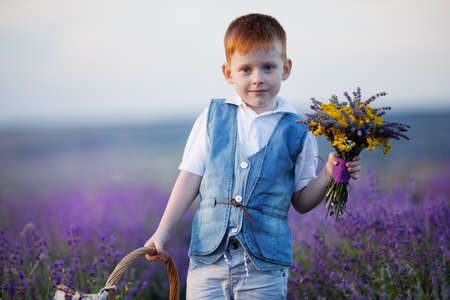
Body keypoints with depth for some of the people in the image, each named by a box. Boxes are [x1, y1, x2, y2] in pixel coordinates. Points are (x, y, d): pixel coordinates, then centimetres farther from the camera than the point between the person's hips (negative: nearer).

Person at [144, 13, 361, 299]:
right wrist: (163, 232, 4)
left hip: (265, 267, -1)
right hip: (209, 256, 1)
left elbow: (301, 201, 9)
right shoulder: (213, 117, 7)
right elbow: (191, 176, 8)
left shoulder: (297, 132, 4)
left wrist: (327, 176, -9)